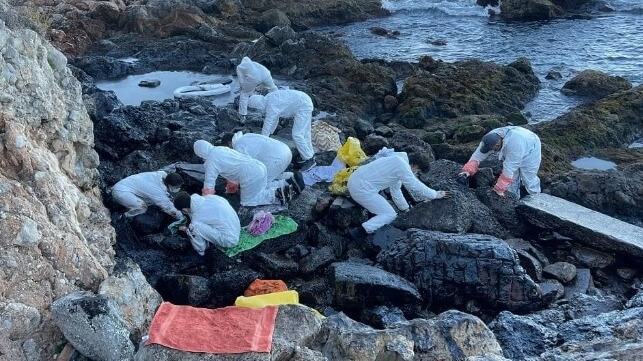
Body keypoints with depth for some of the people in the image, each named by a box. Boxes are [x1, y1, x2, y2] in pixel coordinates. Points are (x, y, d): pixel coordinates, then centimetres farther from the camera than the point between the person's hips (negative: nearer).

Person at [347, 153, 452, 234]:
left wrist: (406, 209, 31)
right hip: (362, 189, -10)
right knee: (390, 215, -2)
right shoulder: (403, 166, -13)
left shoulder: (398, 159, 18)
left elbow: (395, 189, 25)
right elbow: (416, 187, -6)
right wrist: (436, 194, 7)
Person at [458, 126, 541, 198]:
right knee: (512, 178, 8)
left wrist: (499, 189, -37)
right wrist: (467, 171, -41)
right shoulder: (491, 138, -27)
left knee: (528, 179, 0)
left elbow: (508, 169, -42)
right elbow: (477, 156, -25)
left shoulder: (514, 144, -46)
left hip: (529, 151, -6)